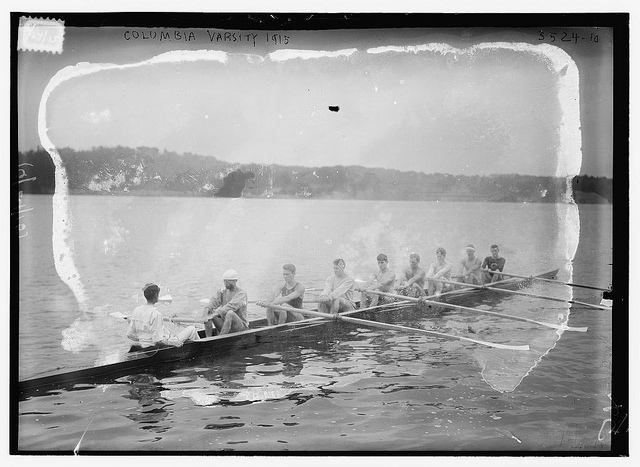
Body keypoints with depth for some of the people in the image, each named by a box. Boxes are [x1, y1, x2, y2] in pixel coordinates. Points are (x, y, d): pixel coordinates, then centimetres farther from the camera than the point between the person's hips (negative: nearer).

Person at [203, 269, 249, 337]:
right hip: (224, 325, 6)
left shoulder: (242, 293, -12)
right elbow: (214, 301, -11)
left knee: (230, 313, -35)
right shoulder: (222, 292, 7)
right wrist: (207, 310, -33)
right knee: (208, 313, -12)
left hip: (240, 326, -6)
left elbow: (231, 306, -28)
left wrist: (215, 313, -39)